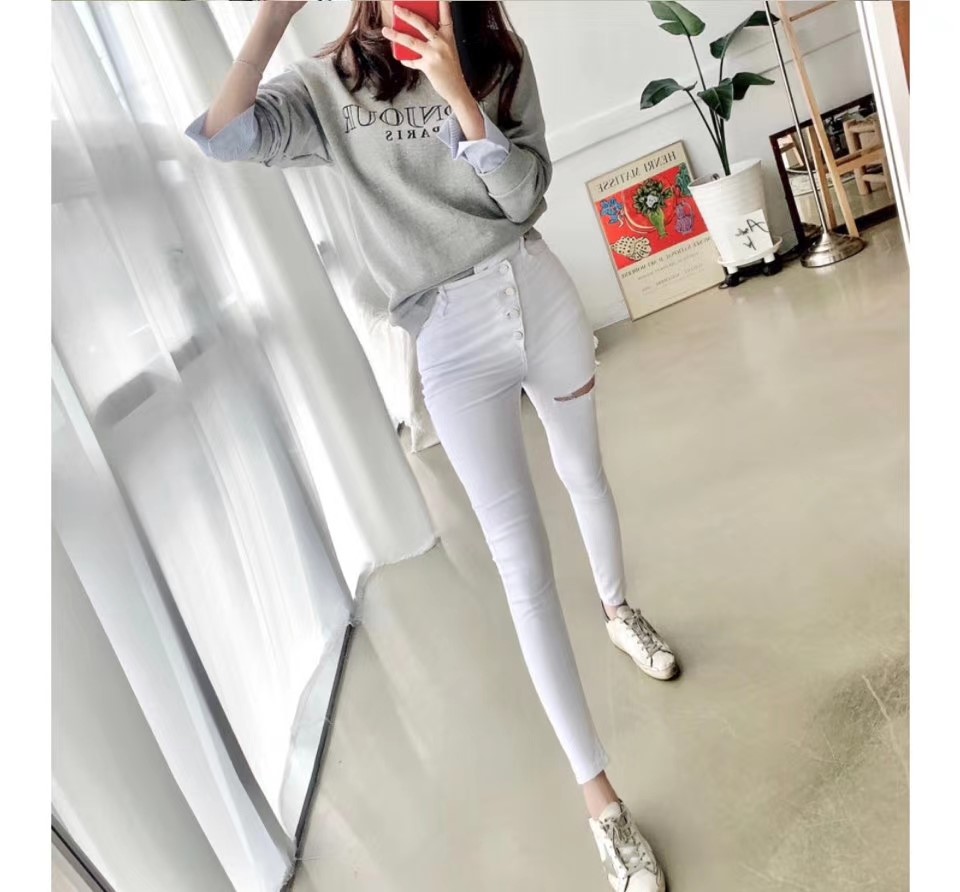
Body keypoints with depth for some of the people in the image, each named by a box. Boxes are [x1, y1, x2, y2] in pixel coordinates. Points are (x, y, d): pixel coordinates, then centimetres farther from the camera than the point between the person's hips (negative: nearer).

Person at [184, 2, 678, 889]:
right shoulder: (333, 83, 0)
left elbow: (526, 196, -8)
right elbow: (221, 137, -15)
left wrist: (458, 97, -17)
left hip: (539, 294, 3)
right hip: (451, 339, -3)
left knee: (586, 474, 23)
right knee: (524, 566, -3)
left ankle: (620, 612, 56)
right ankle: (599, 796, 10)